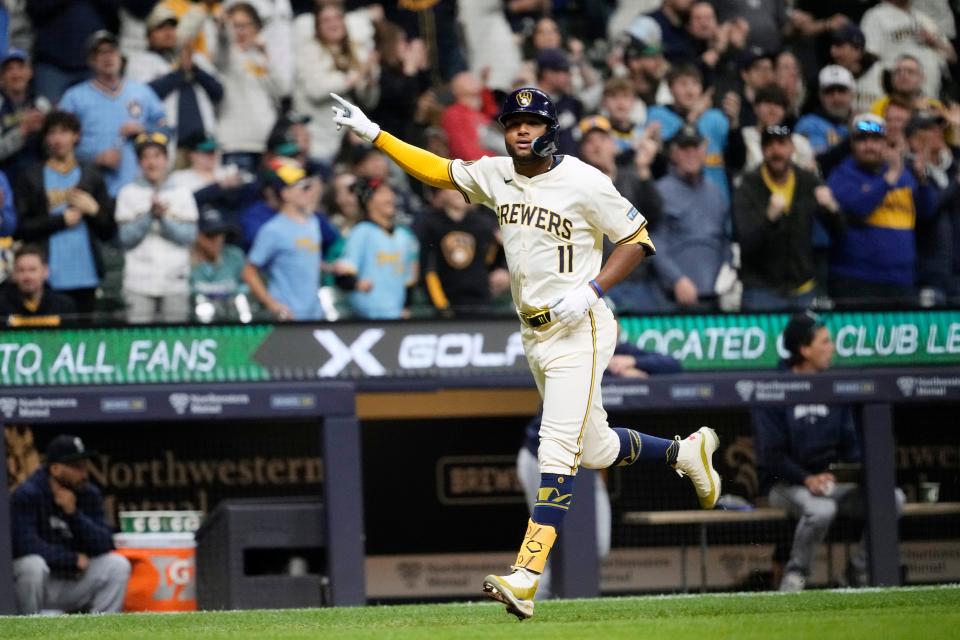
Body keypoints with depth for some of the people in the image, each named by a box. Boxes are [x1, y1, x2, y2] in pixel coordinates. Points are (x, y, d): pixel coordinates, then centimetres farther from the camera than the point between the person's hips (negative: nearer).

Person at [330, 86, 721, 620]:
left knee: (558, 451, -16)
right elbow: (439, 172, 18)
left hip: (579, 332, -8)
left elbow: (639, 240, -8)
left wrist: (592, 289, -20)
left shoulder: (584, 183, -13)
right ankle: (686, 451, 42)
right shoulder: (496, 175, 5)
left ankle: (526, 578, -26)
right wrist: (373, 134, 10)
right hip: (534, 335, 8)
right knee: (595, 450, 16)